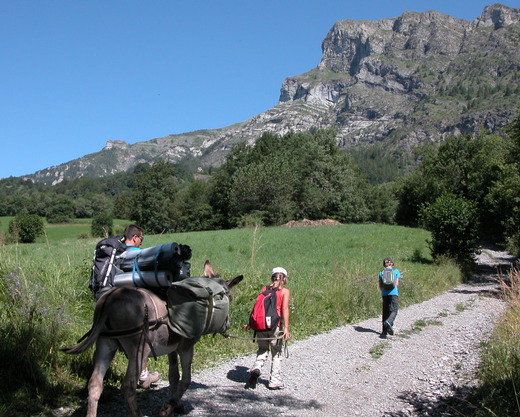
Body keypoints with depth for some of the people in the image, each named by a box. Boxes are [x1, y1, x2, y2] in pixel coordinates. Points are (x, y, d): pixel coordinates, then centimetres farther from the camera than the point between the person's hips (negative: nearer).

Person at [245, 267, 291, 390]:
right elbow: (285, 309, -11)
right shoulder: (285, 291, 1)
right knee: (276, 354, 13)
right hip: (275, 326, -3)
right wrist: (286, 328, -15)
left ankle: (256, 368, -5)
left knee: (262, 350, 20)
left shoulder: (264, 289, 10)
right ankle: (275, 382, 14)